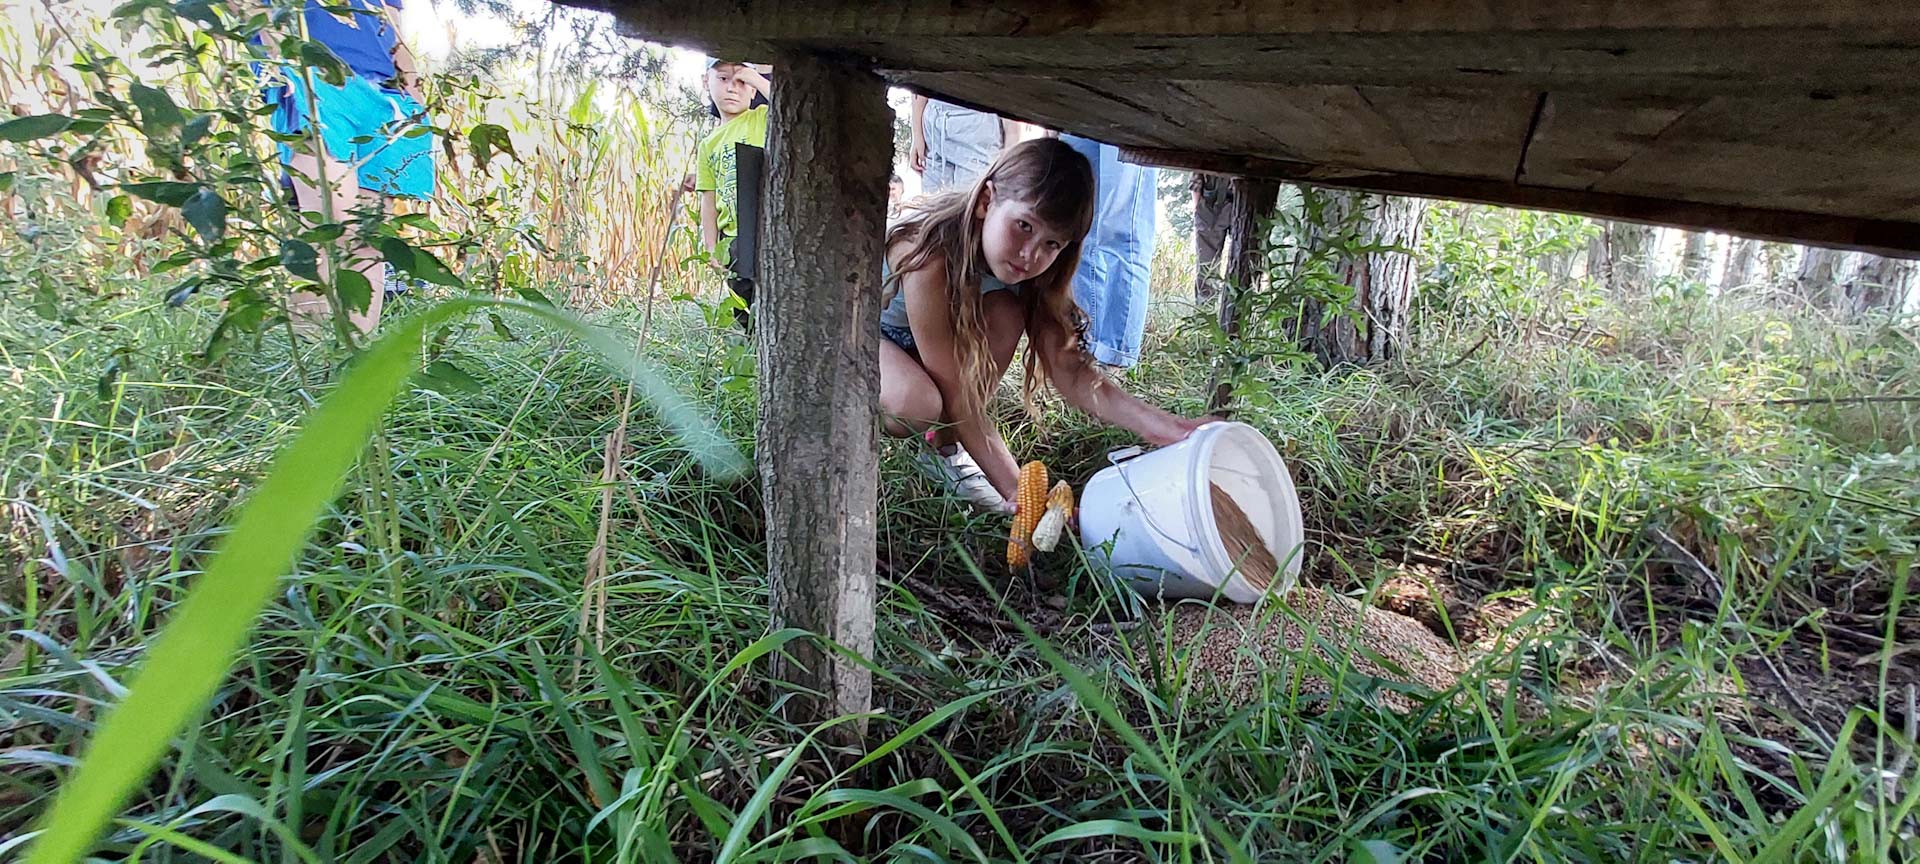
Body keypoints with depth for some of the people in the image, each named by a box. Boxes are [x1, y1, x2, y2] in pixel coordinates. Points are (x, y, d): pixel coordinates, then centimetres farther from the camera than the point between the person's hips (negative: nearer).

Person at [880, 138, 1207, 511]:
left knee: (1004, 316, -22)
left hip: (913, 341, 7)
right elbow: (954, 395, -34)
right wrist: (1017, 492, -36)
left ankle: (945, 446, -9)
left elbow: (1068, 369, -20)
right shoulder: (930, 253, -36)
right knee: (918, 402, -37)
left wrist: (1150, 421, -36)